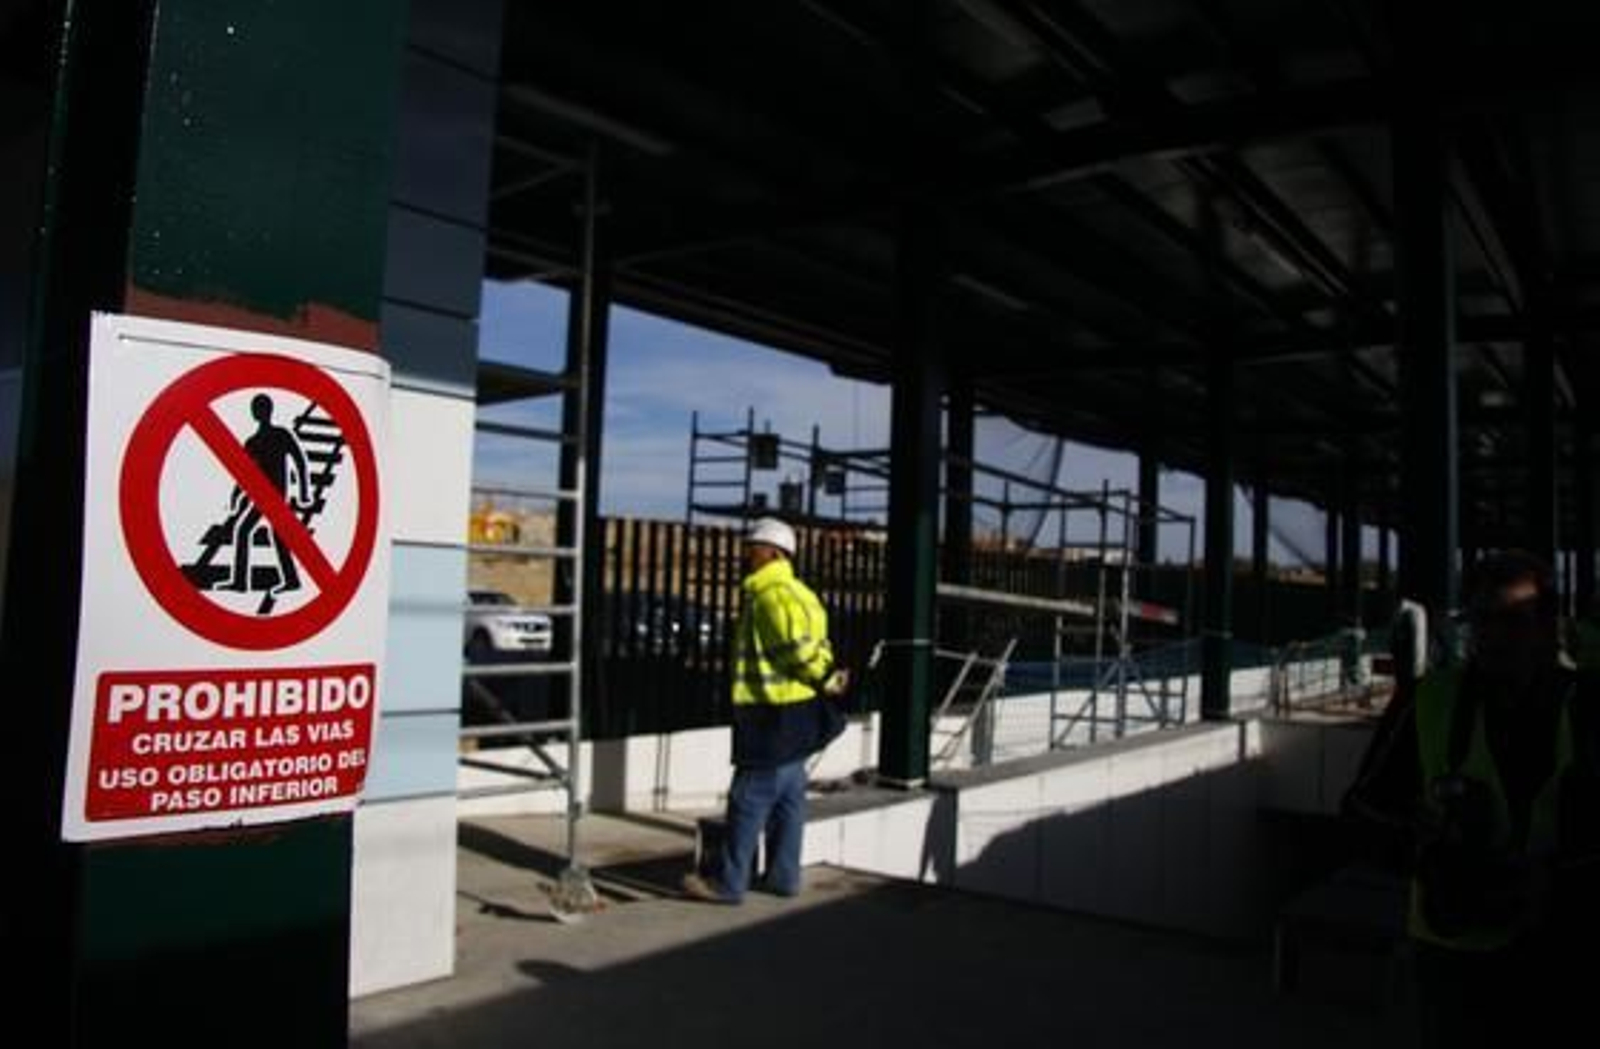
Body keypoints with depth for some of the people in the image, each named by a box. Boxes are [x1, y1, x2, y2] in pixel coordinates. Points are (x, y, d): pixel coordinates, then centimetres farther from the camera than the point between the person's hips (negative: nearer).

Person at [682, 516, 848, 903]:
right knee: (787, 797, 14)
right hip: (794, 712, 10)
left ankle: (728, 882, 3)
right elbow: (804, 649, 15)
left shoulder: (772, 595, -16)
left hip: (775, 714, -10)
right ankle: (782, 876, 22)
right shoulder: (796, 592, 17)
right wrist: (827, 677, 2)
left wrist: (827, 681, -10)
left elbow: (800, 650, -22)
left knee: (749, 798, -4)